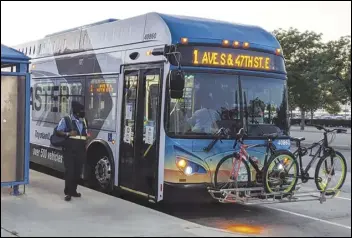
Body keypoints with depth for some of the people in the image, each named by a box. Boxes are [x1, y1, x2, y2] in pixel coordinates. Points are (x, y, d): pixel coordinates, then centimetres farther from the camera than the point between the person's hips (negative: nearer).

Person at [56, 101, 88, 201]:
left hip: (80, 150, 6)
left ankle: (73, 190, 19)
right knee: (69, 171, -9)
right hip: (69, 150, -6)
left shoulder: (83, 121, 15)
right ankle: (67, 192, -3)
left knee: (77, 171, 8)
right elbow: (58, 131, -7)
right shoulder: (66, 120, -3)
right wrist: (68, 134, -22)